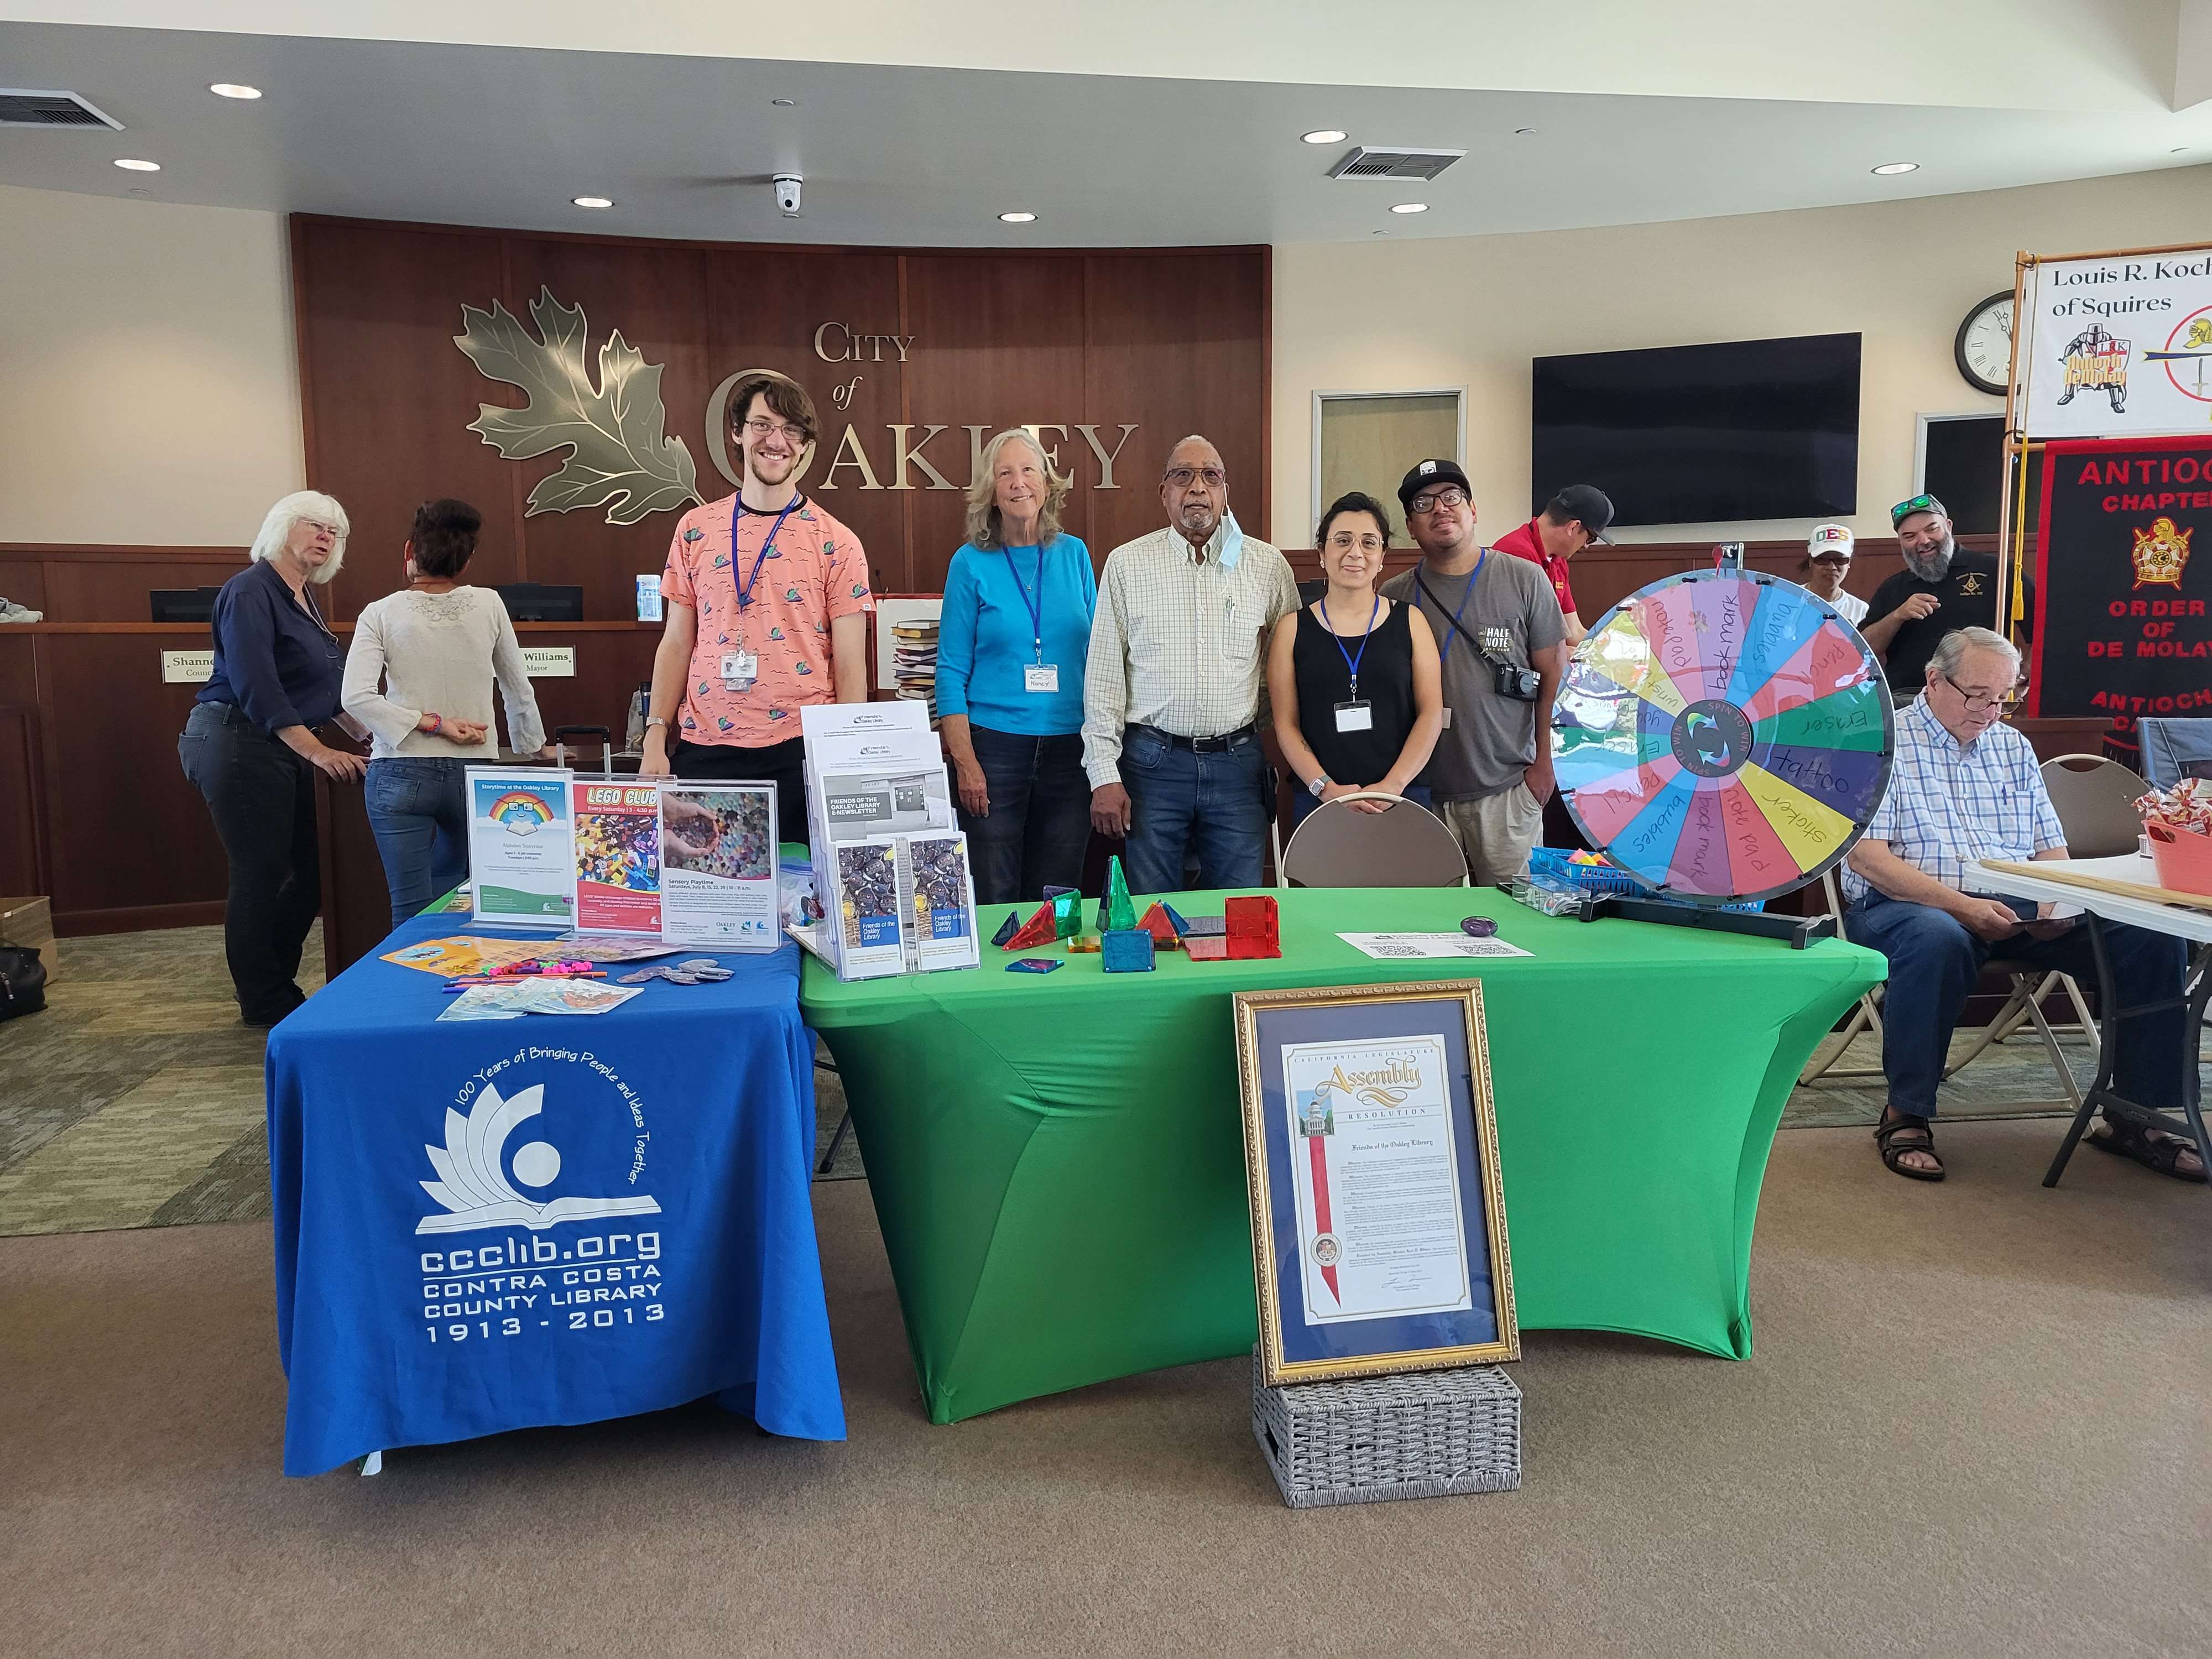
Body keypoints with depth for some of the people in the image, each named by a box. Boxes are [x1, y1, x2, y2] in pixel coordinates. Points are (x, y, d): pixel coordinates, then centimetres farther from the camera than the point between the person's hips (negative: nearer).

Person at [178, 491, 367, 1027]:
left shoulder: (303, 600, 16)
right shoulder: (251, 591, -12)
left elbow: (326, 685, 22)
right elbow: (255, 687, -22)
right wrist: (317, 752, -25)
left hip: (284, 749, 9)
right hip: (238, 747, -9)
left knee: (307, 874, 9)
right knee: (260, 877, -2)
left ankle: (270, 985, 23)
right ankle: (265, 1004, 9)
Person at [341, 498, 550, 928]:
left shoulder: (381, 614, -2)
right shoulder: (489, 606, 1)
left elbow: (356, 698, -14)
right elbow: (519, 687, 12)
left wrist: (433, 724, -8)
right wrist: (535, 745, 27)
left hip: (401, 774, -2)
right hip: (474, 773, 2)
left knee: (411, 908, 2)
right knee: (451, 890, 19)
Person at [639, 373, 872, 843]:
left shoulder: (837, 544, 2)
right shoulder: (695, 530, 9)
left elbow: (850, 666, 1)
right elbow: (677, 644, 11)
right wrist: (655, 740, 3)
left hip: (799, 752, -2)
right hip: (704, 748, 2)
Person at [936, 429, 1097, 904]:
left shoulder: (1074, 554, 7)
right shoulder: (971, 563, -1)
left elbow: (1095, 655, 11)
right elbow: (952, 670, -3)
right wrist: (965, 761, -11)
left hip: (1070, 748, 3)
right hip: (995, 745, -2)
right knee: (994, 900, 2)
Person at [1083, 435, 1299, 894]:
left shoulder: (1267, 565, 6)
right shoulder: (1127, 564, 3)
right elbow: (1103, 676, 2)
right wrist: (1104, 775, -4)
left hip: (1237, 760, 1)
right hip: (1153, 761, -1)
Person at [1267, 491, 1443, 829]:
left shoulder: (1410, 621, 6)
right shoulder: (1292, 629, 5)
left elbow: (1432, 713, 1)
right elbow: (1286, 725, 1)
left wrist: (1393, 785, -11)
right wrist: (1326, 787, -13)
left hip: (1402, 797, 0)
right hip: (1318, 800, 0)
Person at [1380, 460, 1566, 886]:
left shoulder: (1524, 580, 0)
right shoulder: (1394, 596, 4)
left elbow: (1552, 675, 3)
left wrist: (1543, 763, 1)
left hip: (1507, 788, -1)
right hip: (1421, 789, 1)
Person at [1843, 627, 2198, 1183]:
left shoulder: (2013, 747, 19)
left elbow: (2051, 848, 18)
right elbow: (1866, 855, -12)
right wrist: (1961, 906, -22)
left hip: (2018, 908, 6)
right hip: (1906, 904, -6)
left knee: (2151, 936, -13)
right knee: (1939, 940, -41)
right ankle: (1906, 1115, -25)